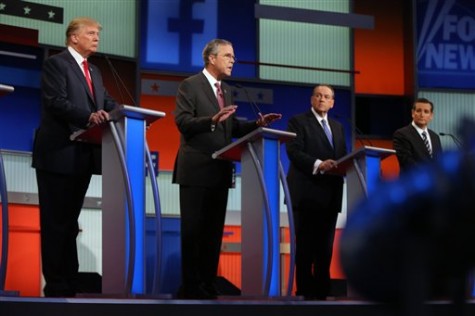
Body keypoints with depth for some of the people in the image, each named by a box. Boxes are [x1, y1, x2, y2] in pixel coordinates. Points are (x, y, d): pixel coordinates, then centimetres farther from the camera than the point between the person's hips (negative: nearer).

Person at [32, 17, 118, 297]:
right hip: (59, 154, -8)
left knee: (70, 221, 13)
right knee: (55, 222, -3)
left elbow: (108, 103, 11)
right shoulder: (55, 64, -6)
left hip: (84, 155, 8)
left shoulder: (94, 71, 19)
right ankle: (56, 285, 0)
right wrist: (88, 117, -34)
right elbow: (56, 102, -20)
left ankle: (70, 282, 18)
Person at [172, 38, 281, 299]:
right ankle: (191, 287, 3)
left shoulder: (226, 90, 17)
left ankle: (208, 284, 14)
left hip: (220, 171, 7)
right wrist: (212, 120, -30)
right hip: (196, 170, -7)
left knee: (214, 229, 8)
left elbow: (232, 128, 16)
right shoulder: (190, 86, -6)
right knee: (193, 230, -3)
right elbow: (182, 122, -16)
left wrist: (257, 124, 1)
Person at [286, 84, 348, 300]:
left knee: (325, 248, 6)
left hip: (330, 195, 6)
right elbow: (294, 152, -12)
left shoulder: (338, 127, 22)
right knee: (305, 247, -5)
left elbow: (343, 156, 17)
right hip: (307, 193, -6)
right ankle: (305, 292, -1)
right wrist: (318, 164, -26)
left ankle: (321, 292, 9)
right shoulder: (298, 122, 1)